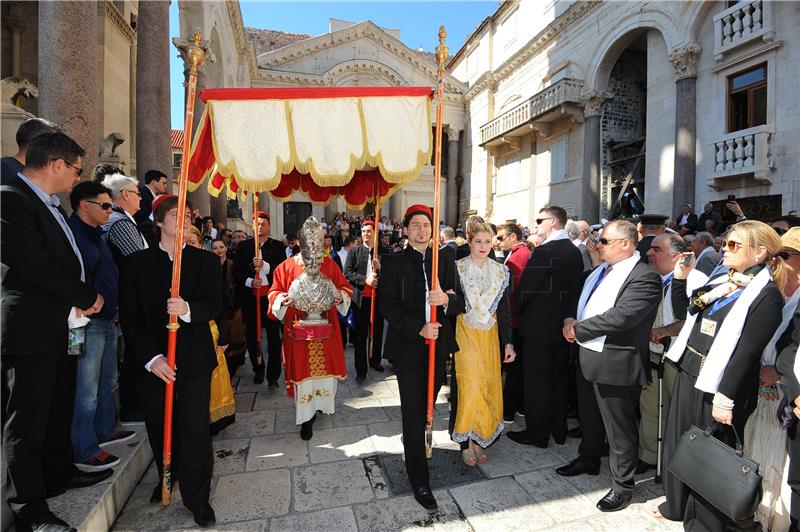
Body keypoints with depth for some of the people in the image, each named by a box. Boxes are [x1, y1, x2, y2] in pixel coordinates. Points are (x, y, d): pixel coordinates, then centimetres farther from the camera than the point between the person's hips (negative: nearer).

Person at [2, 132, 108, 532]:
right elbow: (34, 266, -22)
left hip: (60, 326, 9)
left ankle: (59, 474, 39)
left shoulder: (50, 204, 14)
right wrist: (87, 297, -12)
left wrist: (81, 298, 5)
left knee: (59, 410, 21)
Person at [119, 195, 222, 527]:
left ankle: (197, 498, 20)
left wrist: (188, 310, -24)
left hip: (194, 360, -1)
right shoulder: (135, 263, 3)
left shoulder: (206, 261, 4)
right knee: (159, 428, 13)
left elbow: (216, 304, -3)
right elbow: (129, 318, -2)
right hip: (152, 362, 1)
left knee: (195, 429, 3)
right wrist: (151, 357, -11)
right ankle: (166, 478, 40)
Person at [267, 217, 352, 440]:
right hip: (298, 329, -1)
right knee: (302, 370, 3)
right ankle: (306, 418, 16)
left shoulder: (330, 265, 2)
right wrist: (282, 299, -19)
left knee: (325, 367, 10)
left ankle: (323, 404, 36)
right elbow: (275, 292, 2)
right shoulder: (287, 266, -1)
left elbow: (344, 287, 7)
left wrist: (340, 297, -14)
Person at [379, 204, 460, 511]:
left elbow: (459, 303, 4)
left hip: (437, 344, 3)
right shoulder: (393, 263, -1)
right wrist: (419, 328, -18)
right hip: (408, 345, -3)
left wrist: (447, 299, -20)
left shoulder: (445, 262, 8)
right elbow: (387, 306, -8)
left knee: (426, 406, 13)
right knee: (413, 412, 2)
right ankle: (419, 480, 15)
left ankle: (417, 445, 40)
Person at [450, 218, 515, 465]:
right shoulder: (457, 268, -4)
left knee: (489, 387, 6)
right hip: (465, 335, -4)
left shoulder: (500, 271, 6)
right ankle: (466, 443, 10)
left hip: (490, 336, 4)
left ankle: (479, 439, 23)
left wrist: (508, 342, 4)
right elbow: (453, 305, -2)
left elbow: (505, 310, 7)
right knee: (468, 387, -7)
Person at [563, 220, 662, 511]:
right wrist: (570, 320, -4)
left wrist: (578, 329, -18)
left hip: (615, 363, -8)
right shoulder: (601, 270, 8)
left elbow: (620, 317, -27)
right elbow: (583, 301, 17)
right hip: (588, 356, 8)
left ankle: (622, 485, 27)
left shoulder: (645, 277, -18)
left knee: (619, 427, 9)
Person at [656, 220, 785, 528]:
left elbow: (747, 352, -19)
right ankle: (678, 504, 39)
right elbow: (682, 310, 17)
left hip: (717, 387, -7)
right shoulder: (720, 283, 9)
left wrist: (726, 398, -22)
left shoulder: (766, 294, -14)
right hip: (689, 376, 7)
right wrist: (681, 276, 4)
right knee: (677, 445, 18)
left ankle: (704, 520, 29)